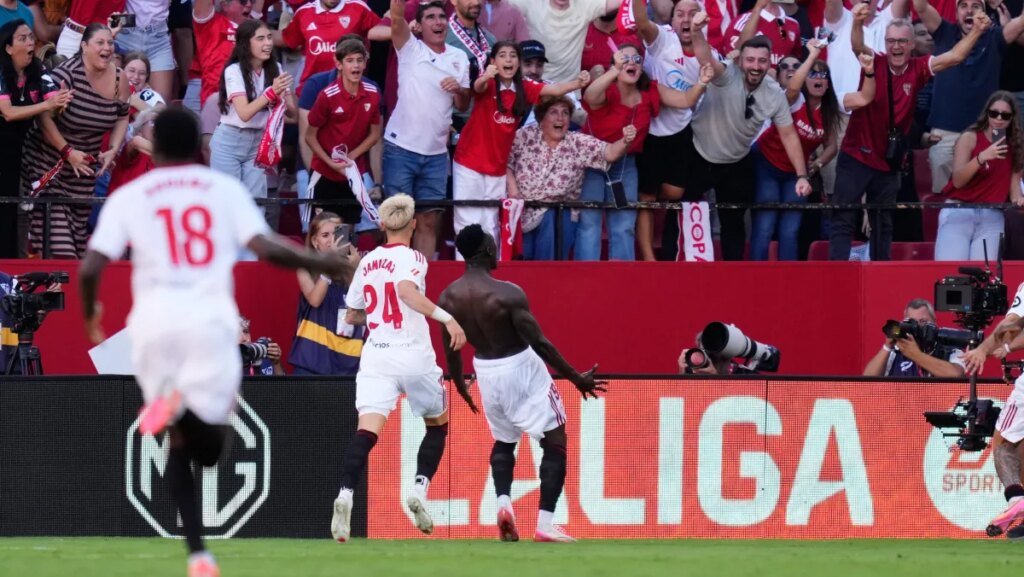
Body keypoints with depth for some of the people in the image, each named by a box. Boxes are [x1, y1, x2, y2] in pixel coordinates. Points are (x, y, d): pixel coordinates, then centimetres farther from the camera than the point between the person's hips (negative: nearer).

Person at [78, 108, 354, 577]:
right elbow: (265, 248, -4)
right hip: (211, 320, -1)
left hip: (156, 322, 1)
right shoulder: (225, 189, 8)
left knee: (179, 444, 17)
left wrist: (90, 314, 21)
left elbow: (90, 269, 1)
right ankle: (185, 406, -34)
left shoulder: (128, 197, 9)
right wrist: (321, 263, 12)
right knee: (208, 446, 3)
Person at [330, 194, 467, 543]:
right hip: (413, 354, -3)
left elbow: (352, 315, 21)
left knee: (368, 429, -11)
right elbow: (407, 290, -25)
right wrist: (446, 317, -30)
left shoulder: (367, 262, 12)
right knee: (438, 423, 20)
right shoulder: (411, 258, -4)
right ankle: (420, 488, 1)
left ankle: (345, 495, -35)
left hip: (375, 356, 3)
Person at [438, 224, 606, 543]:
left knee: (503, 442, 28)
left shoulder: (449, 298, -6)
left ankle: (503, 502, 5)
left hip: (486, 371, 6)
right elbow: (539, 342, -19)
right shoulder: (508, 294, -23)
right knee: (555, 444, 5)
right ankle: (545, 524, -3)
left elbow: (451, 350, 6)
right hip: (521, 370, -6)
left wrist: (460, 385, 25)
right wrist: (576, 378, -9)